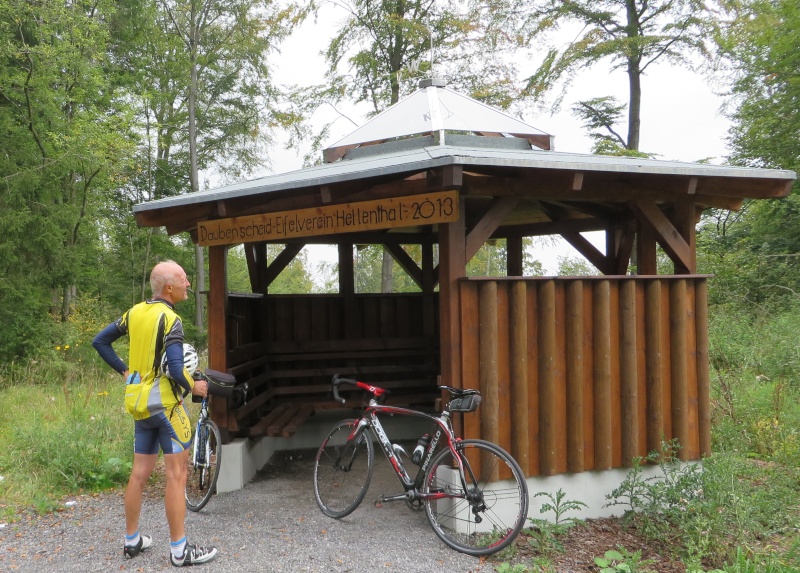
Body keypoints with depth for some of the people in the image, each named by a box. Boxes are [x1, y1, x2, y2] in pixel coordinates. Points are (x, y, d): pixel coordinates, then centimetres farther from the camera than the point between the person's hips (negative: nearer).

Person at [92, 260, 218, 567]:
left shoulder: (135, 312, 7)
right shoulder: (170, 319, -17)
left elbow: (100, 341, 14)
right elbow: (175, 369, -24)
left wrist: (124, 370, 17)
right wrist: (194, 386, -7)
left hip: (139, 401, 8)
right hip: (165, 403, -8)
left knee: (139, 473, 15)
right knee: (176, 475, -2)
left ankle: (132, 541, 24)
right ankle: (179, 549, 2)